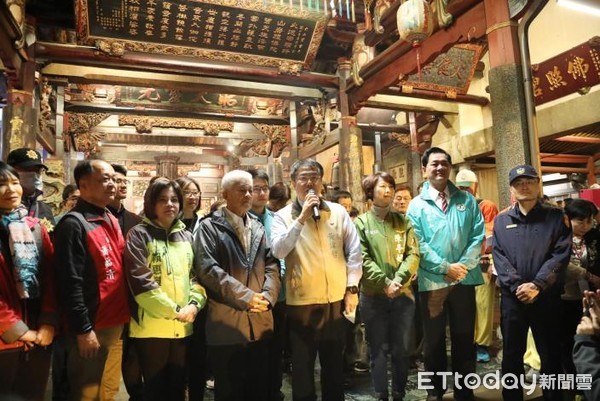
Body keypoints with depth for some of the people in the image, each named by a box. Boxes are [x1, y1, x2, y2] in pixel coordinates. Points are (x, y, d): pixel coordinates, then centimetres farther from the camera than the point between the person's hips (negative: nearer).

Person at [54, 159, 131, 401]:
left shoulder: (111, 221, 11)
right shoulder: (74, 224, -14)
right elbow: (70, 283, -19)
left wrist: (124, 315, 12)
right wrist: (83, 329, -18)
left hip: (116, 322, 8)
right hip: (92, 326, -7)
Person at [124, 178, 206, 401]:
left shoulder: (186, 236, 12)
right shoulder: (139, 235, -4)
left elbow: (198, 275, 9)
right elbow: (141, 282, -13)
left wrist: (194, 304, -9)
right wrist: (175, 311, -13)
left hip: (182, 327, 5)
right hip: (151, 326, -4)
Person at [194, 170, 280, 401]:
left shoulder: (258, 227, 15)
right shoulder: (210, 226, -3)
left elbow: (272, 265, 9)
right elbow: (207, 269, -15)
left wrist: (267, 296, -10)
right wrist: (246, 296, -17)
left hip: (261, 322, 5)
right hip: (226, 323, -5)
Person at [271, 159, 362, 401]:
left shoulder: (338, 212, 2)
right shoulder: (283, 216, -3)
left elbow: (354, 252, 4)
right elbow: (278, 251, -19)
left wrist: (352, 288, 0)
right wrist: (302, 218, -22)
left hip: (336, 301, 2)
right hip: (301, 303, -2)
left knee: (335, 368, 20)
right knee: (302, 370, 13)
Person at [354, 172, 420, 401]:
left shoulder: (403, 221, 7)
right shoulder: (361, 223, -1)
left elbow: (413, 254, -1)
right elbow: (363, 260, -9)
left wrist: (398, 279, -15)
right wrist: (385, 283, -16)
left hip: (403, 295, 3)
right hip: (373, 297, -2)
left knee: (401, 350, 12)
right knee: (379, 350, 8)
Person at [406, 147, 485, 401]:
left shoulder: (467, 200, 7)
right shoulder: (416, 205, 0)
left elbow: (478, 236, 0)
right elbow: (417, 244, -8)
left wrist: (463, 265, -12)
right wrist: (446, 267, -14)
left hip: (464, 278, 2)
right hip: (432, 281, -1)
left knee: (464, 337, 13)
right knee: (434, 339, 11)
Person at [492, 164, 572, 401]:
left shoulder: (556, 217, 3)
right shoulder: (501, 221, 8)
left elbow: (561, 255, -6)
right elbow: (499, 257, 0)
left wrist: (537, 285, -16)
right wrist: (516, 286, -13)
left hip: (547, 297, -1)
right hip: (512, 298, 2)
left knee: (551, 356, 10)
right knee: (511, 355, 11)